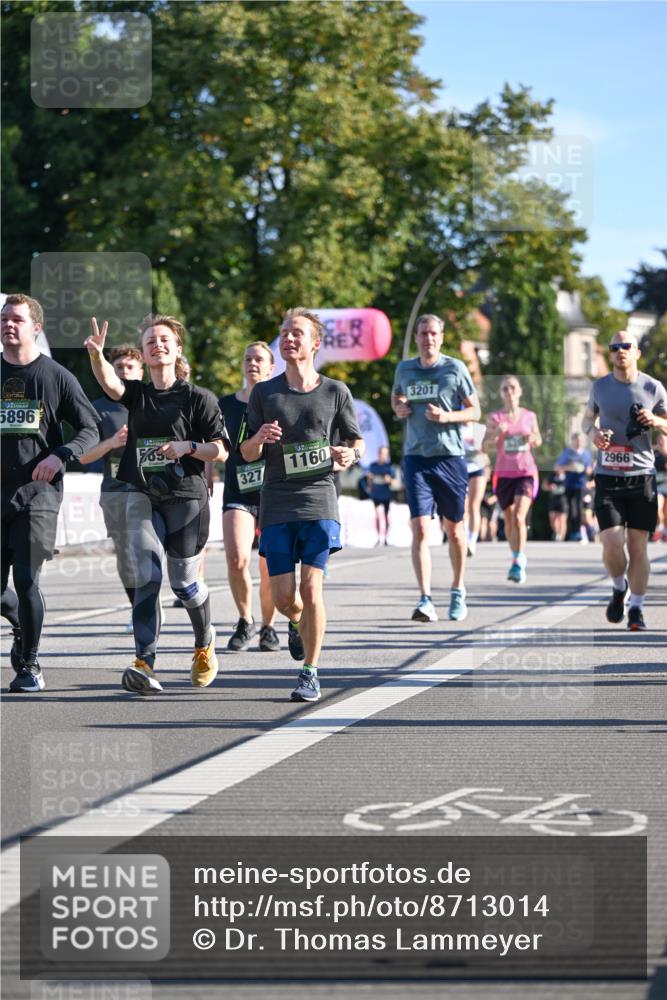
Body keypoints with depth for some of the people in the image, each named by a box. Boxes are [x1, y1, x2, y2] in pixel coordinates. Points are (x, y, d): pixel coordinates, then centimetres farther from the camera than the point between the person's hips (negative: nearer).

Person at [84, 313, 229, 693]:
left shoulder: (197, 397, -1)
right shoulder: (137, 394, 8)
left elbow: (221, 449, -2)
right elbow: (110, 383, -15)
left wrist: (187, 447, -19)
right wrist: (97, 355, -35)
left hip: (186, 497, -2)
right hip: (143, 497, 2)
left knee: (184, 581, 4)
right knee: (147, 577, -11)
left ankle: (205, 641, 33)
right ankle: (145, 663, -17)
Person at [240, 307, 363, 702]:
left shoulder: (336, 392, 4)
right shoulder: (264, 393, 6)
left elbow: (357, 441, 13)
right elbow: (247, 454, 9)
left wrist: (349, 455, -11)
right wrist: (259, 439, -15)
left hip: (319, 500, -2)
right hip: (277, 504, 2)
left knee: (311, 587, -12)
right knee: (283, 596, 0)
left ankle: (310, 673, -1)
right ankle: (298, 623, 37)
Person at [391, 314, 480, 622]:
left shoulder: (455, 368, -1)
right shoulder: (404, 369, 8)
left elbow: (474, 411, 3)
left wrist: (446, 416, -15)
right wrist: (398, 409, 4)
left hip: (450, 456, -1)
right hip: (415, 457, 1)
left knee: (454, 530, 10)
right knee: (420, 529, -11)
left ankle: (458, 591, 29)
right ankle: (425, 600, -15)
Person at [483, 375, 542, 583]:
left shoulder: (529, 416, 5)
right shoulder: (495, 418, 1)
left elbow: (538, 441, 17)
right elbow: (485, 446, -4)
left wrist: (533, 439, -6)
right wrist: (496, 434, -23)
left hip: (526, 472, -1)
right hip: (503, 473, 1)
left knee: (519, 516, -18)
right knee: (509, 520, 10)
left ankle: (518, 563, -19)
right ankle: (517, 557, 28)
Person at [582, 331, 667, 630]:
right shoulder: (600, 386, 5)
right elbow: (589, 417, 20)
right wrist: (593, 431, -2)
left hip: (642, 475, 0)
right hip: (608, 477, 1)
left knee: (638, 546, 0)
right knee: (612, 543, -10)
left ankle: (637, 608, 12)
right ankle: (619, 588, 20)